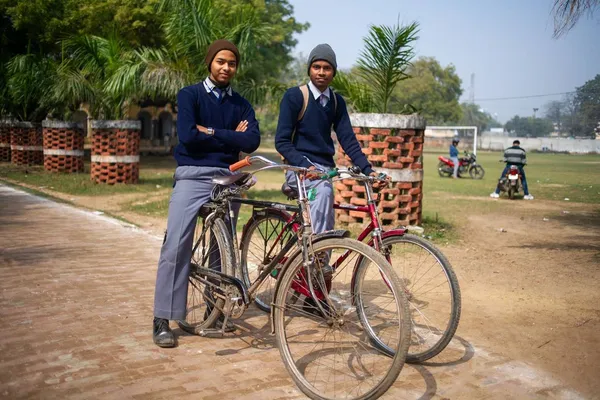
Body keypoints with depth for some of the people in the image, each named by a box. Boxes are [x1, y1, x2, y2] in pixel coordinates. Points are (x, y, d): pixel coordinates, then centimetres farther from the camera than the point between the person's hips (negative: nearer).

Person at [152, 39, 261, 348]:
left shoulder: (241, 105, 12)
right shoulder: (189, 95, 4)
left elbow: (252, 142, -5)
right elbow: (188, 135, -13)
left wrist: (211, 131, -10)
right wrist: (229, 136, -5)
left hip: (228, 178, 4)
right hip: (192, 176, -4)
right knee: (176, 246, -11)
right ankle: (162, 320, -6)